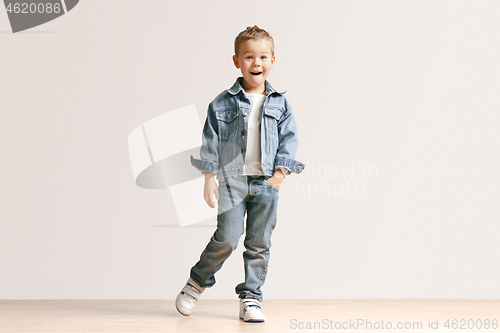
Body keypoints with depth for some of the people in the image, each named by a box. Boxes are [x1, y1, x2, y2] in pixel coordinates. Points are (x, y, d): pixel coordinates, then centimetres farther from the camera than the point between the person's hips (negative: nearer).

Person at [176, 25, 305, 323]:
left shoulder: (280, 105, 7)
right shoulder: (223, 103, 2)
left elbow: (289, 141, 5)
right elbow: (210, 142, 3)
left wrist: (279, 175, -7)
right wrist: (209, 179, -2)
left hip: (266, 183, 2)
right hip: (231, 180, -2)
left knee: (259, 244, 4)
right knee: (227, 238, -10)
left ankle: (251, 298, 15)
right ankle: (197, 282, 13)